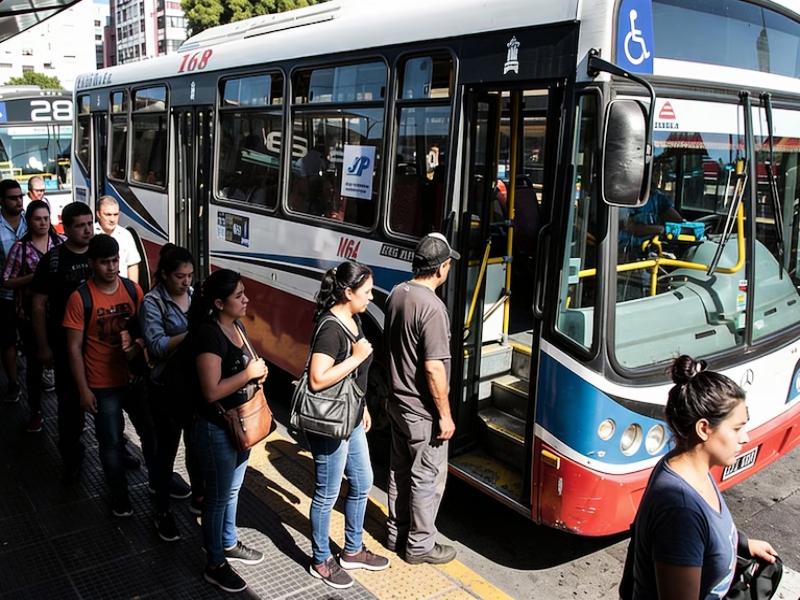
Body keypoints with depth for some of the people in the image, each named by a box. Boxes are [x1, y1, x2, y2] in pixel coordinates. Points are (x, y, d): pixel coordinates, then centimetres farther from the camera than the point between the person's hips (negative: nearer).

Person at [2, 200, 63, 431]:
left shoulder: (62, 242, 0)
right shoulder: (21, 247, -6)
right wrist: (33, 276, -18)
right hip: (30, 315, -1)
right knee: (34, 363, 10)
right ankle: (35, 411, 27)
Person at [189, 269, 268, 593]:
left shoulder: (237, 327, 4)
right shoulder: (209, 334, -25)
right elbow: (211, 391, -28)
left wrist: (257, 373, -1)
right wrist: (249, 373, -21)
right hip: (215, 429, -9)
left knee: (233, 490, 24)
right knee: (218, 497, 7)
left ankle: (229, 544, 44)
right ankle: (215, 565, 25)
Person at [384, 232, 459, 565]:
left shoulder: (396, 294, 1)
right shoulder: (432, 306, -26)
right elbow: (433, 367, -26)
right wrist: (445, 414, -16)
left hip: (397, 402, 9)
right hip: (422, 411, -9)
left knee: (400, 470, 20)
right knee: (428, 478, 7)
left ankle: (397, 532, 35)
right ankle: (420, 545, 21)